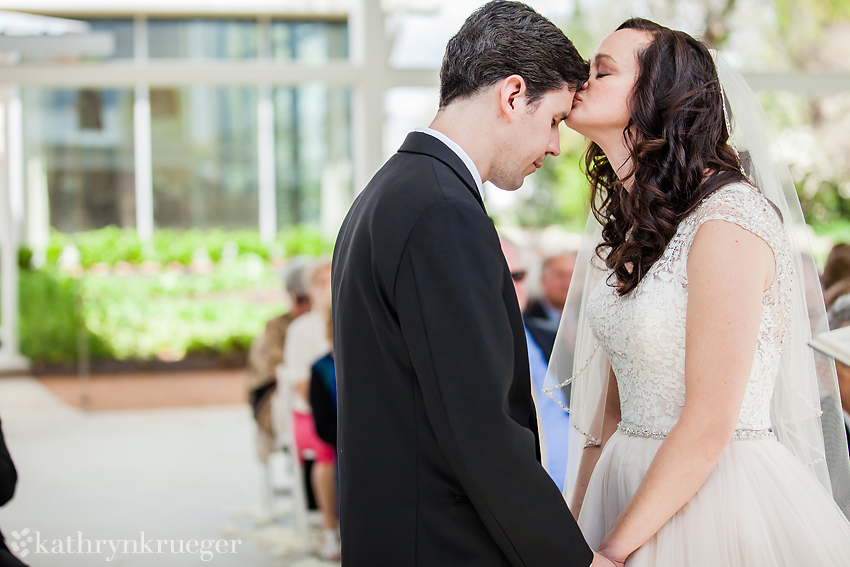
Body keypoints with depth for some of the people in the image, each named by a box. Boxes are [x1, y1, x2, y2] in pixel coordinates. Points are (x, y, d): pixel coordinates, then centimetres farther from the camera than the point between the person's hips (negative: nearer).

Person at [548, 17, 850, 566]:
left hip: (718, 494, -7)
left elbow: (709, 425, -20)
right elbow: (612, 403, 10)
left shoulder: (728, 221, -18)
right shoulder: (625, 230, 8)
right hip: (637, 485, 7)